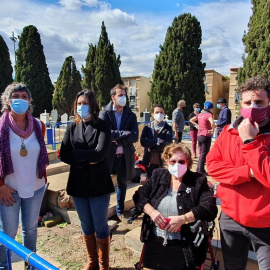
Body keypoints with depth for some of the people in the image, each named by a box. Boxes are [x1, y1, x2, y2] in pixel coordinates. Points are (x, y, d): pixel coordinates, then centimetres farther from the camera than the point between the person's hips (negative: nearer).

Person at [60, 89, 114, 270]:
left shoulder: (103, 126, -6)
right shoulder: (72, 128, 4)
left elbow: (100, 153, -21)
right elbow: (64, 155, -6)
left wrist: (76, 154, -12)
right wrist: (87, 159, -16)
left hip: (98, 184, -3)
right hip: (78, 184, 4)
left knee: (100, 226, 9)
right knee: (86, 226, 17)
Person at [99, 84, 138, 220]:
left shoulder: (131, 115, 3)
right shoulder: (104, 113, -4)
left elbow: (135, 136, -6)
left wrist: (117, 139, -14)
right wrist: (124, 134, -17)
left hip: (125, 156, 3)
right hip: (108, 155, -3)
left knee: (122, 184, 16)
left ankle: (120, 211, 34)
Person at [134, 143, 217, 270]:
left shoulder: (198, 181, -3)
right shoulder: (158, 176, 7)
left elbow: (209, 208, -14)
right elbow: (139, 196, 5)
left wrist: (183, 219, -24)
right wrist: (151, 211, -14)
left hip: (184, 246, -2)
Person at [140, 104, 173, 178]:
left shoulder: (167, 128, 0)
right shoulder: (147, 127, 5)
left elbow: (168, 143, -15)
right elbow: (142, 141, -10)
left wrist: (151, 148, -12)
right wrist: (157, 141, -18)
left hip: (162, 162, -2)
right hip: (149, 162, 2)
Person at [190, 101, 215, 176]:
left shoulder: (200, 114, 9)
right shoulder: (208, 115, -12)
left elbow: (191, 120, 20)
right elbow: (212, 123, -30)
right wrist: (213, 130, -14)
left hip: (199, 135, 7)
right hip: (206, 136, -7)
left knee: (202, 153, 19)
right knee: (204, 154, 0)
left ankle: (198, 168, 24)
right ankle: (201, 170, 3)